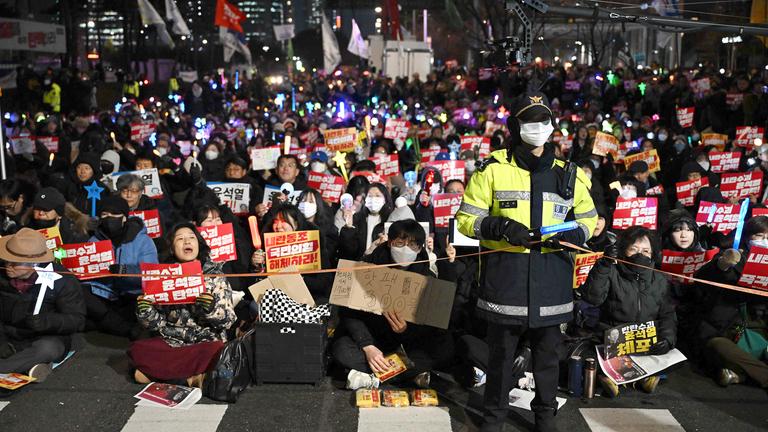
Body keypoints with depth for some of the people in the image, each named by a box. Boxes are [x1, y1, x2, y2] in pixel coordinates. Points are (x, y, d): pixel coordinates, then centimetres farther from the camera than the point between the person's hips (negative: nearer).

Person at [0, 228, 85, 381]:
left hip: (48, 338, -4)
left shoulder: (61, 280, -16)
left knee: (48, 347, -37)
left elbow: (77, 319, -14)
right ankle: (30, 366, -26)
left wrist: (48, 321, -32)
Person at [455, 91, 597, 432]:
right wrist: (501, 227, -19)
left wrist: (569, 234, -4)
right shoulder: (492, 170, -2)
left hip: (551, 274, 3)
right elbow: (467, 219, -1)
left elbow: (588, 218, 19)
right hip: (505, 272, -3)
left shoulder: (568, 175, 9)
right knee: (501, 349, 9)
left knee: (547, 349, 14)